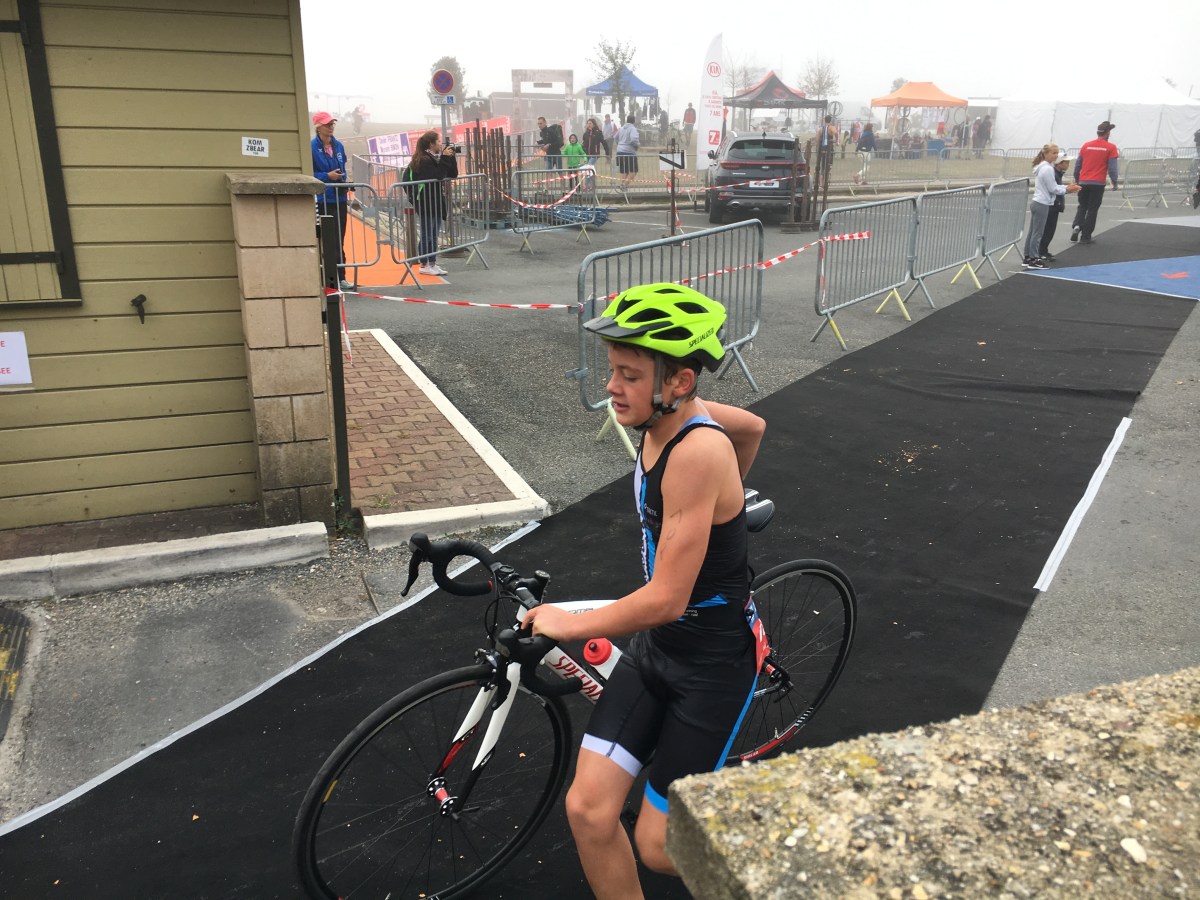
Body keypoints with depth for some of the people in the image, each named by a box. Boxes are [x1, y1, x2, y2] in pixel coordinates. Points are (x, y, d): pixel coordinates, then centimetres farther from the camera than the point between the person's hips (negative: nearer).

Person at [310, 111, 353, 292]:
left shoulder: (338, 146, 10)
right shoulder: (312, 147, -9)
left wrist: (346, 179, 3)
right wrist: (327, 176, -18)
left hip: (340, 197, 6)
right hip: (323, 200, -6)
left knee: (339, 239, 9)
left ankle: (339, 277, 15)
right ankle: (333, 277, 4)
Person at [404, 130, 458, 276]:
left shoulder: (435, 157, 12)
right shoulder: (423, 160, -15)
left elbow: (453, 174, 10)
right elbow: (438, 175, -26)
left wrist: (451, 158, -1)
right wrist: (445, 158, -20)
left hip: (436, 201, 9)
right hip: (426, 203, -9)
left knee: (433, 235, 12)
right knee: (427, 235, -2)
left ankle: (432, 264, 17)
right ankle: (424, 265, 6)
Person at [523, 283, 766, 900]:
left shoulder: (698, 450, -31)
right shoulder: (668, 413, -6)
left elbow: (665, 599, -29)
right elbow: (754, 426, 16)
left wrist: (567, 624, -15)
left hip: (712, 666, -7)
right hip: (653, 647, 7)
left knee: (657, 849, 5)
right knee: (587, 810, 3)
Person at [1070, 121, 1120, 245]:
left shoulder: (1086, 145, 6)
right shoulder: (1111, 148, -4)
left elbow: (1077, 165, 9)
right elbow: (1112, 168, -7)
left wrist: (1076, 180, 20)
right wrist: (1115, 184, 3)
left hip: (1083, 182, 3)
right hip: (1098, 184, -3)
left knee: (1082, 206, 18)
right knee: (1092, 210, 5)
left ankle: (1076, 226, -7)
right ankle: (1085, 236, 7)